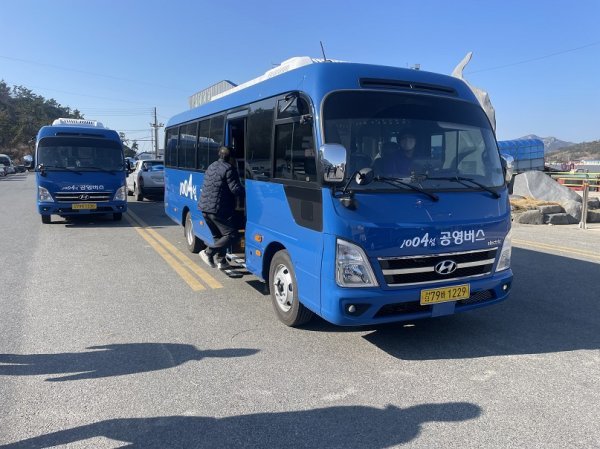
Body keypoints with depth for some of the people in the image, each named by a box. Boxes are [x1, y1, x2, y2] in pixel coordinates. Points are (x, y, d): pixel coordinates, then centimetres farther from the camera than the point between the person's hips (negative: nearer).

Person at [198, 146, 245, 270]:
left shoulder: (211, 167, 18)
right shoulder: (229, 169, -11)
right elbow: (235, 189, -18)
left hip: (205, 208, 9)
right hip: (218, 209, -9)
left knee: (217, 235, 19)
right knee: (231, 235, -3)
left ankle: (221, 261, 19)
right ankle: (208, 252, -11)